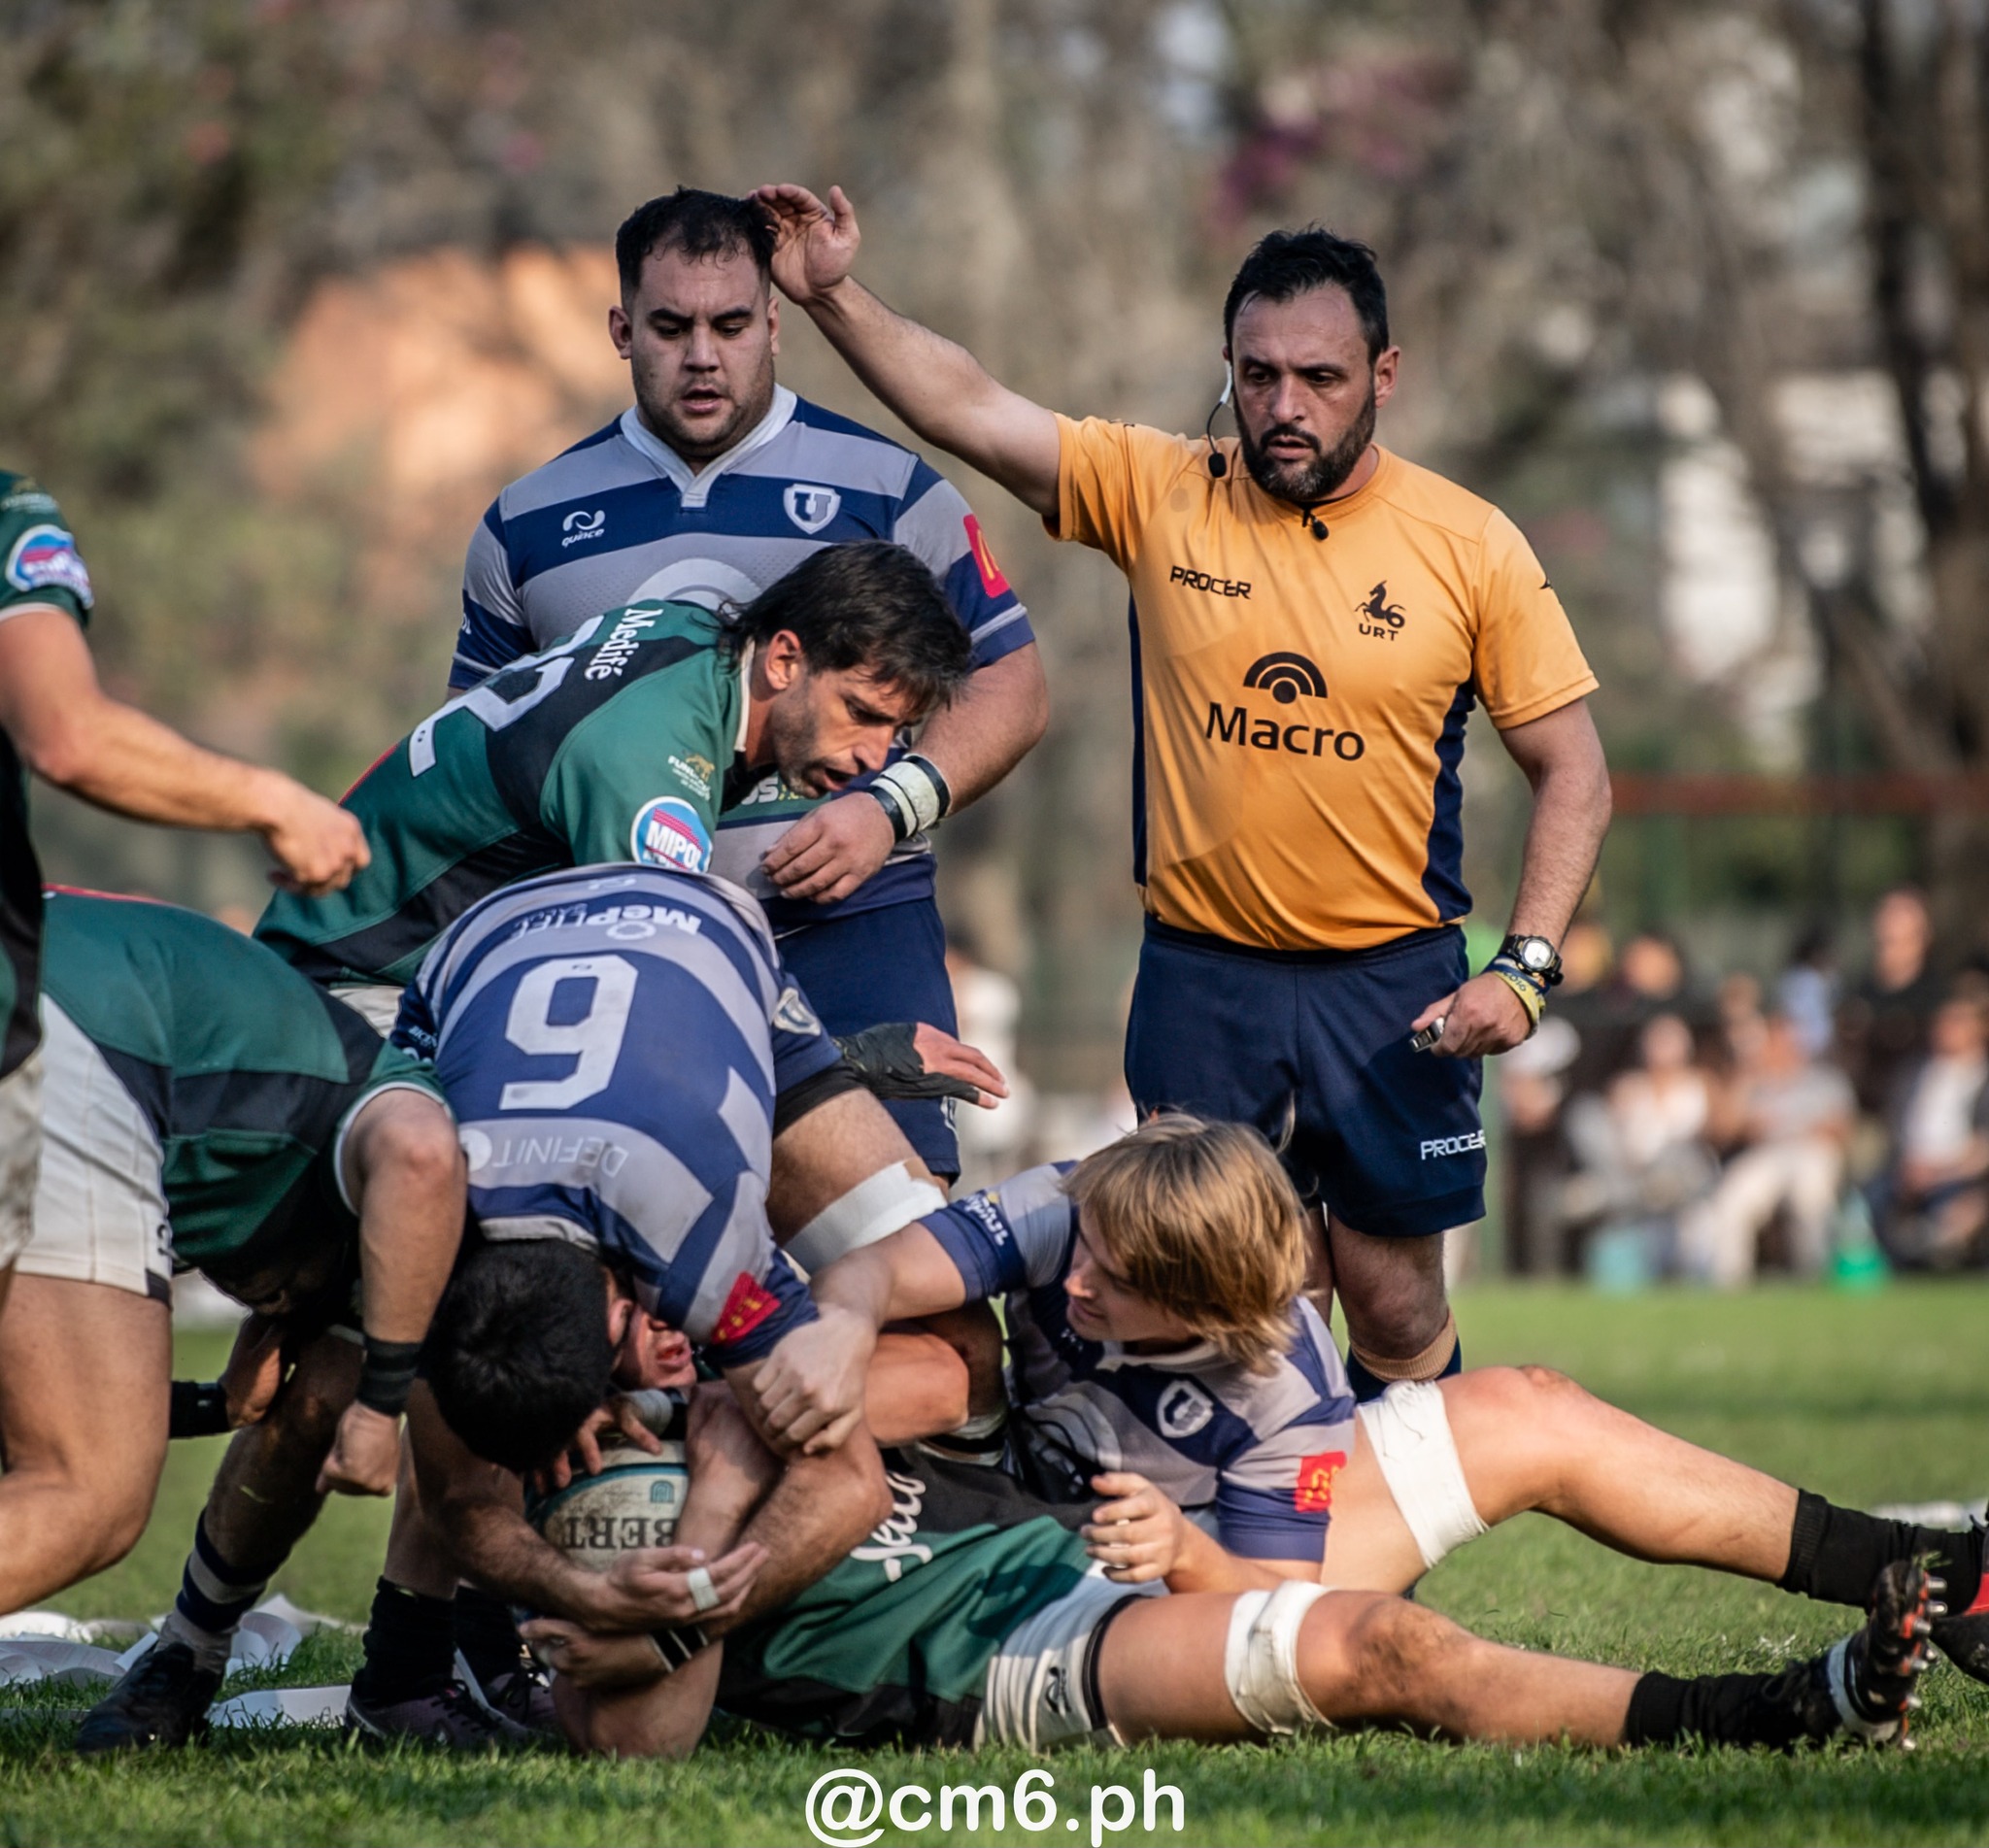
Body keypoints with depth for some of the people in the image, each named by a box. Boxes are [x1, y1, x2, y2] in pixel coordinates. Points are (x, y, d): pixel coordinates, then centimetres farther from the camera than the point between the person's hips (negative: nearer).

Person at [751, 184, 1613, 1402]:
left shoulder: (1471, 546, -3)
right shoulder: (1158, 493, -1)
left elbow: (1575, 772, 0)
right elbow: (966, 408, -7)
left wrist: (1526, 968, -11)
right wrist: (834, 296, -21)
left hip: (1395, 980, -1)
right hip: (1201, 976, 1)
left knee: (1397, 1307, 5)